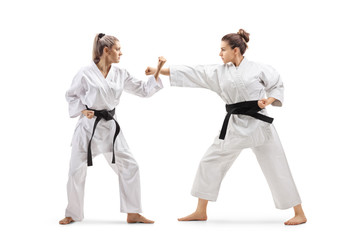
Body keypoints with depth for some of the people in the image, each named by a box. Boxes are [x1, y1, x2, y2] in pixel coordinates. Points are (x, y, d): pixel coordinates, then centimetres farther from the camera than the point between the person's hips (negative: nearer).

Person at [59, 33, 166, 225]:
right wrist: (82, 110, -13)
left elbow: (144, 90, 7)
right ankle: (72, 214, 20)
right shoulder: (86, 74, -9)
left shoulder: (120, 74, 4)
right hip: (88, 126, -4)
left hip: (110, 126, 4)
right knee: (77, 171, 1)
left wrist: (157, 71, -3)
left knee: (129, 166, -1)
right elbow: (71, 95, 3)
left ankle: (133, 214, 9)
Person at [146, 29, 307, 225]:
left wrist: (269, 100, -15)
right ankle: (200, 212, 21)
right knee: (210, 162, 7)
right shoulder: (218, 72, 5)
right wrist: (158, 71, 3)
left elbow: (277, 86, 5)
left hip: (258, 124, -5)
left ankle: (299, 213, 10)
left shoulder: (258, 69, -5)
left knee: (277, 168, -3)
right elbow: (191, 73, 5)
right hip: (234, 126, 5)